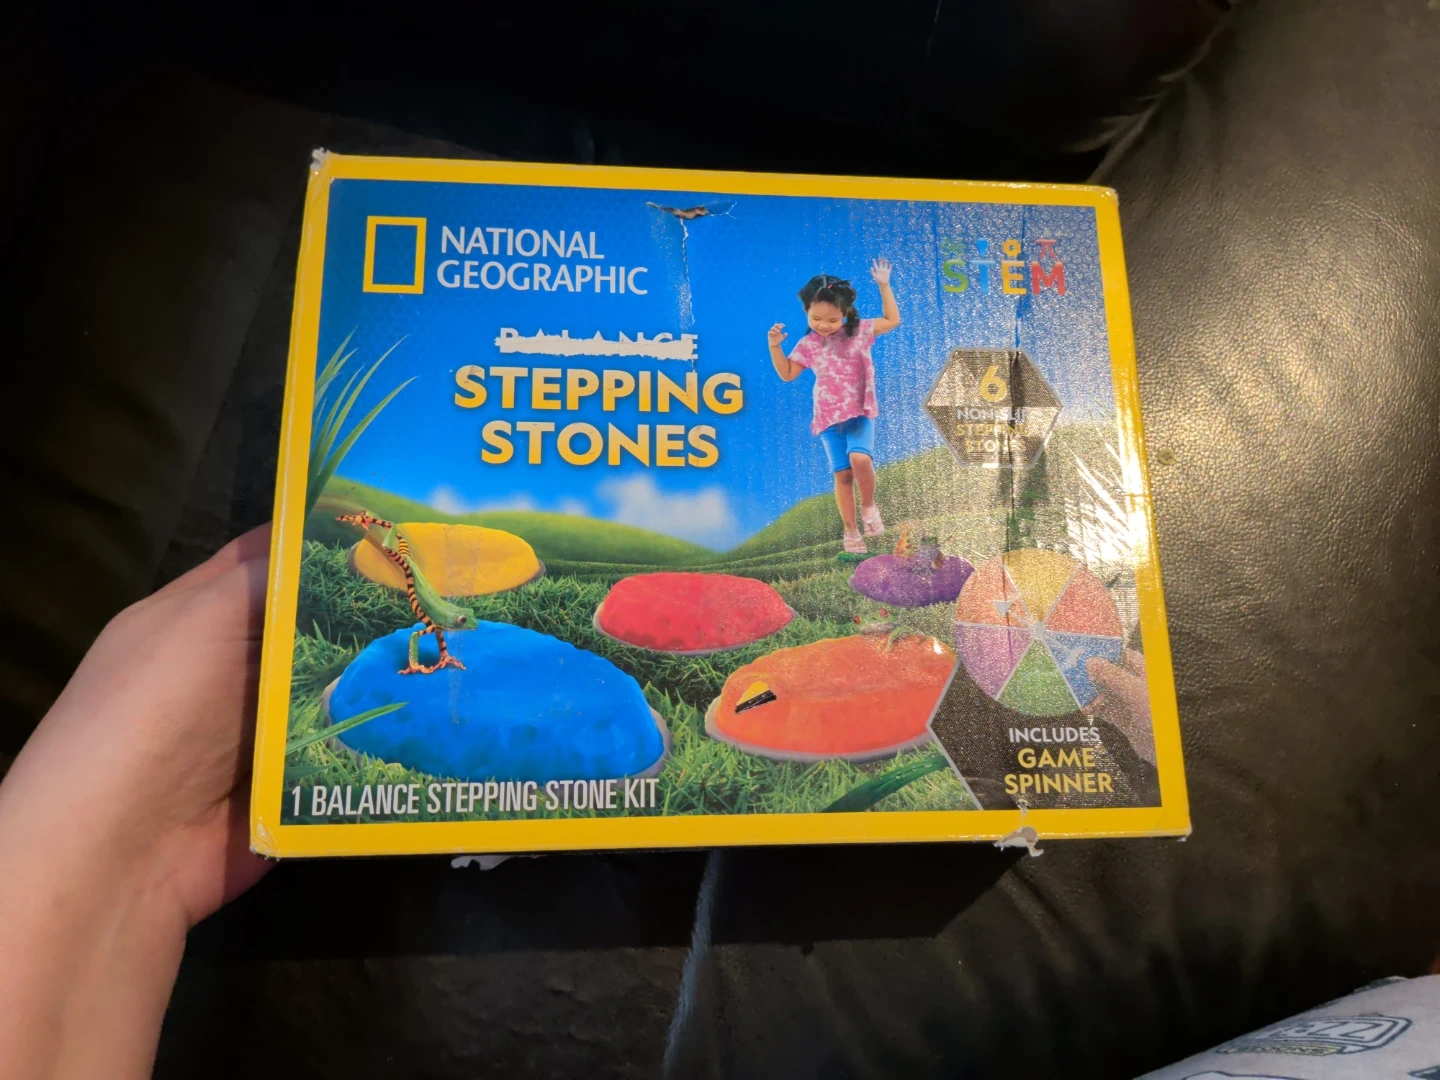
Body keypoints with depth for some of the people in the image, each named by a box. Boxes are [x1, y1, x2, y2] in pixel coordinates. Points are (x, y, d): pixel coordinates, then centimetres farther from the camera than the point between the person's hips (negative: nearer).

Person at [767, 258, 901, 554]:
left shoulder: (860, 331, 1)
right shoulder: (808, 345, 2)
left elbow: (892, 320, 10)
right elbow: (787, 373, 10)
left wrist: (884, 286, 6)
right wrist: (774, 346, -4)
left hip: (860, 412, -1)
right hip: (829, 417, 1)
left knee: (860, 458, -28)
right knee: (842, 474, -1)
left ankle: (869, 506, -1)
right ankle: (851, 531, 12)